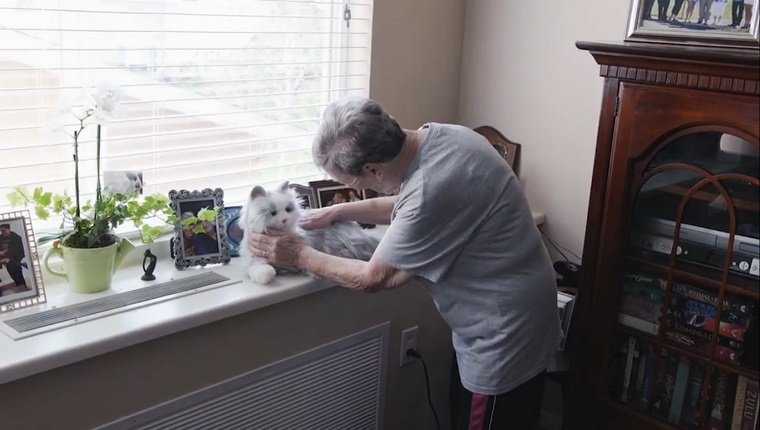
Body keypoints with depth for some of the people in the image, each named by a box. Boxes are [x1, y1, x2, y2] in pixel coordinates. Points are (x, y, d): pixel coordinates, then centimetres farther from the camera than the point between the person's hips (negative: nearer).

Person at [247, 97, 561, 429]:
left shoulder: (431, 190, -34)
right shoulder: (436, 136, -7)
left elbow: (373, 278, -19)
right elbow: (404, 205, 14)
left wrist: (300, 256, -8)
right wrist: (338, 211, 6)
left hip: (505, 333, -9)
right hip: (508, 308, 9)